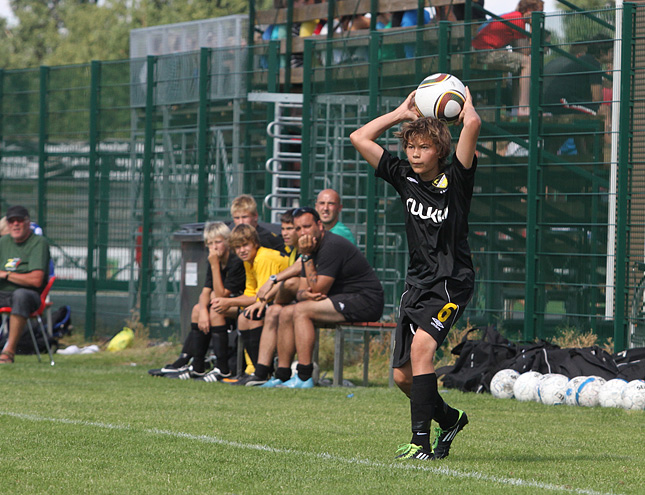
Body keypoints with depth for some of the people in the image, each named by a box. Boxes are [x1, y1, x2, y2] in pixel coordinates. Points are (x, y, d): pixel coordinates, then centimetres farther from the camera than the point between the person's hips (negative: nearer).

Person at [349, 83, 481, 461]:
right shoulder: (404, 177, 5)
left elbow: (473, 125, -23)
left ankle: (422, 442, -28)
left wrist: (465, 101, -3)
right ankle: (449, 418, 32)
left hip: (452, 282, -6)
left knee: (422, 345, -28)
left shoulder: (455, 179, -9)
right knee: (403, 376, 5)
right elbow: (360, 138, 8)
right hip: (418, 284, 6)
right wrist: (402, 113, 9)